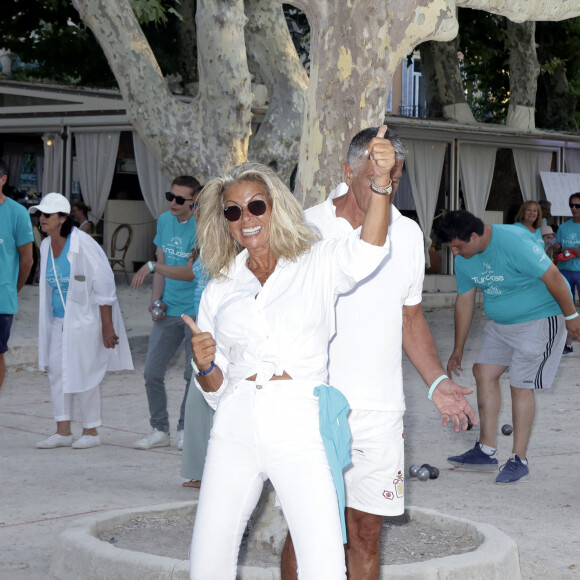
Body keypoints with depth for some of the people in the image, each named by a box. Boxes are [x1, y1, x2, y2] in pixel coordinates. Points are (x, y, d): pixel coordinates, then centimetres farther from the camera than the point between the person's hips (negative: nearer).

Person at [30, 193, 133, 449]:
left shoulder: (83, 245, -17)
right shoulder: (46, 246, 5)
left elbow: (104, 287, -15)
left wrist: (107, 327, -17)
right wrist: (48, 321, 18)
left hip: (85, 320, -7)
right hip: (59, 321, 7)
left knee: (83, 375, -3)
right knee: (56, 372, 4)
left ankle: (91, 431, 10)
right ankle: (63, 432, 12)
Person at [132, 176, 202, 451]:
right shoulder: (164, 220, 8)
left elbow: (191, 271, -16)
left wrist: (152, 266, -14)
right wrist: (156, 300, 4)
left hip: (196, 311, -6)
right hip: (169, 311, 6)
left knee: (194, 374, 3)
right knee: (152, 373, 2)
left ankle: (185, 430, 17)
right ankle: (159, 430, 14)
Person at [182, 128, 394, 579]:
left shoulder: (316, 267, 5)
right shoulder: (220, 291, 15)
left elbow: (367, 251, -18)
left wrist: (381, 182, -32)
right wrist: (205, 366, -5)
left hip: (300, 430, -4)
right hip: (236, 429, 4)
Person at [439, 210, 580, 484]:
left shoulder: (512, 242, -29)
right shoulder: (463, 260, -3)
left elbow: (552, 276, -24)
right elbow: (464, 302, 8)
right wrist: (458, 349, 12)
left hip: (540, 317, -8)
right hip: (500, 323, 8)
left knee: (520, 385, -9)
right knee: (484, 372, 1)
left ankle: (519, 460, 1)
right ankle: (486, 451, 7)